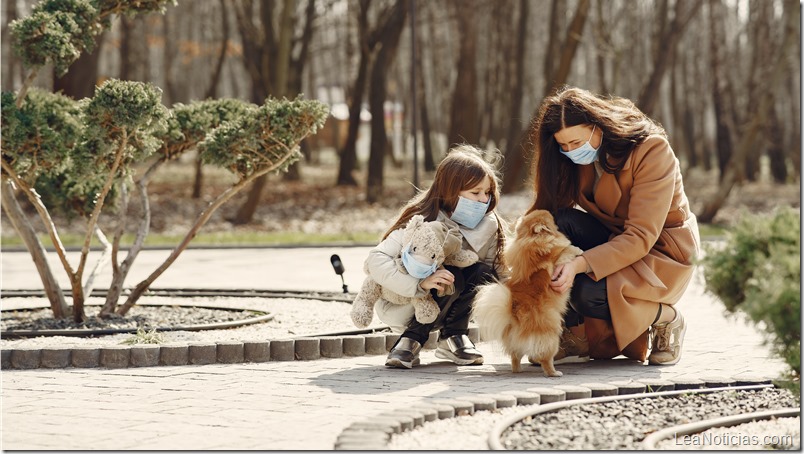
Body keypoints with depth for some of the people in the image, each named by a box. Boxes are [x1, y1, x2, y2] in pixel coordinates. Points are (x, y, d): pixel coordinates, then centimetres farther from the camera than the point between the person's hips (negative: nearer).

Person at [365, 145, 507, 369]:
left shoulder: (488, 226, -9)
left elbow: (499, 274, -6)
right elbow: (376, 259, -33)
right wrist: (420, 283, -45)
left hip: (446, 306, 5)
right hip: (400, 305, -5)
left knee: (482, 274, -22)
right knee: (452, 278, -32)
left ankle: (453, 338, -9)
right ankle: (411, 340, -21)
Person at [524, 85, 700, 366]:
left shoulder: (651, 151, -23)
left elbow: (641, 237, -28)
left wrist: (580, 264, -39)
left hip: (661, 251, -6)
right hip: (613, 240, 6)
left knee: (590, 294, -33)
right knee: (561, 222, -25)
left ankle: (666, 318, -2)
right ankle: (574, 336, -16)